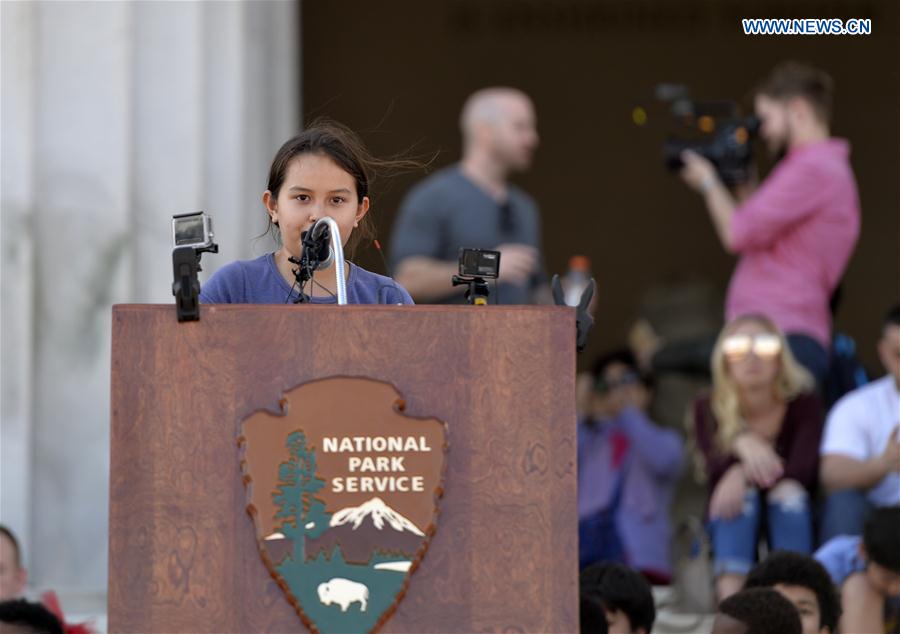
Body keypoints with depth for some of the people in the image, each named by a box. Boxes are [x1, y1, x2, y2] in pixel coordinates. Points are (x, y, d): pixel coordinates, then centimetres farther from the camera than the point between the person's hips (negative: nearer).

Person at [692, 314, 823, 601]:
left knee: (790, 494, -31)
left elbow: (805, 467, -21)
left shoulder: (804, 403, -5)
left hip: (795, 525, 0)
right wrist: (741, 445, -45)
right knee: (741, 494, -30)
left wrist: (743, 475, -37)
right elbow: (714, 469, -22)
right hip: (730, 530, 0)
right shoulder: (708, 410, -4)